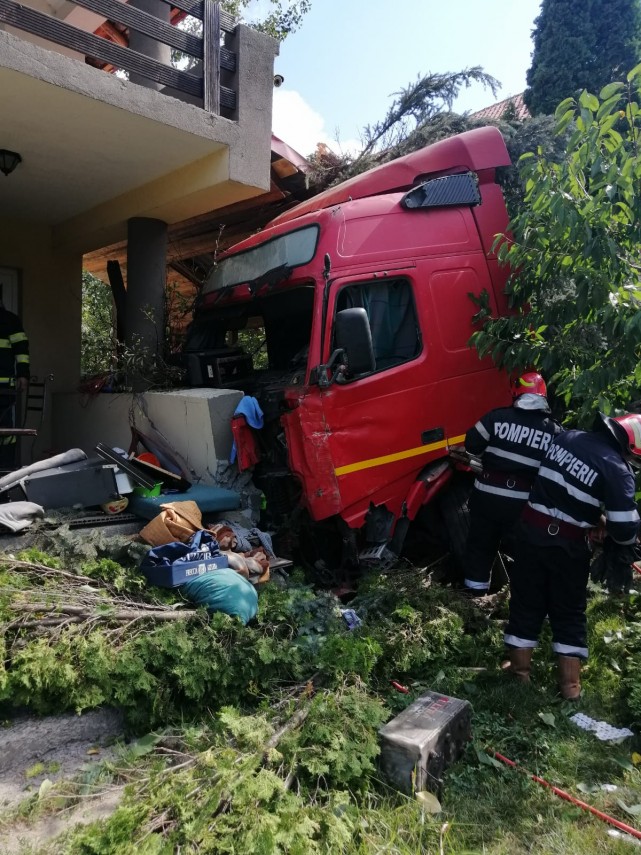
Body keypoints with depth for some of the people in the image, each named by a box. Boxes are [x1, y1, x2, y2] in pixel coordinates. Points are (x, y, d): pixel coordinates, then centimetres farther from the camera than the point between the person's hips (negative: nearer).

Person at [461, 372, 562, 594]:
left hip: (487, 494, 1)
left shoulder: (498, 417, -5)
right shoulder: (554, 431, -3)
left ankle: (475, 587, 28)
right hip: (523, 502, 0)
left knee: (480, 542, 17)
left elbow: (472, 445, -1)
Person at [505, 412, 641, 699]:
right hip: (568, 544, -4)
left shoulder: (567, 437, 1)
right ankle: (570, 683, 19)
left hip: (531, 530, 4)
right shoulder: (616, 469, -15)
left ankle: (520, 669, 23)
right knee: (570, 612, 14)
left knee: (526, 602, 15)